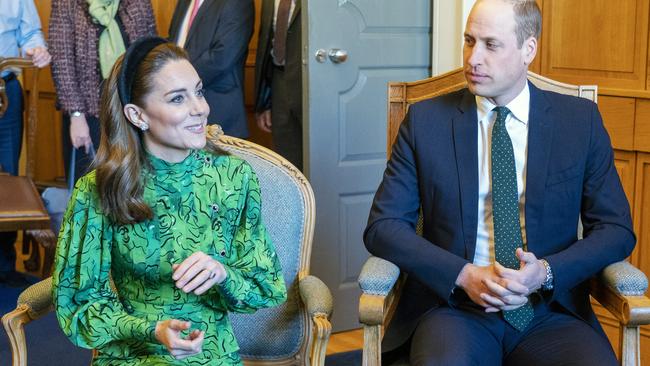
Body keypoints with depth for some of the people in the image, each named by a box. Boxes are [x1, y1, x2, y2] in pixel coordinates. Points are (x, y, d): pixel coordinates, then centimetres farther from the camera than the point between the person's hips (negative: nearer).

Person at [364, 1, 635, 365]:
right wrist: (463, 275, -12)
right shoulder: (426, 120, 4)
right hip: (455, 306, -1)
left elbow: (617, 230, 6)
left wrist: (547, 273, -12)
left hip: (551, 311, 2)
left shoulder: (580, 120, 5)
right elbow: (383, 225, 2)